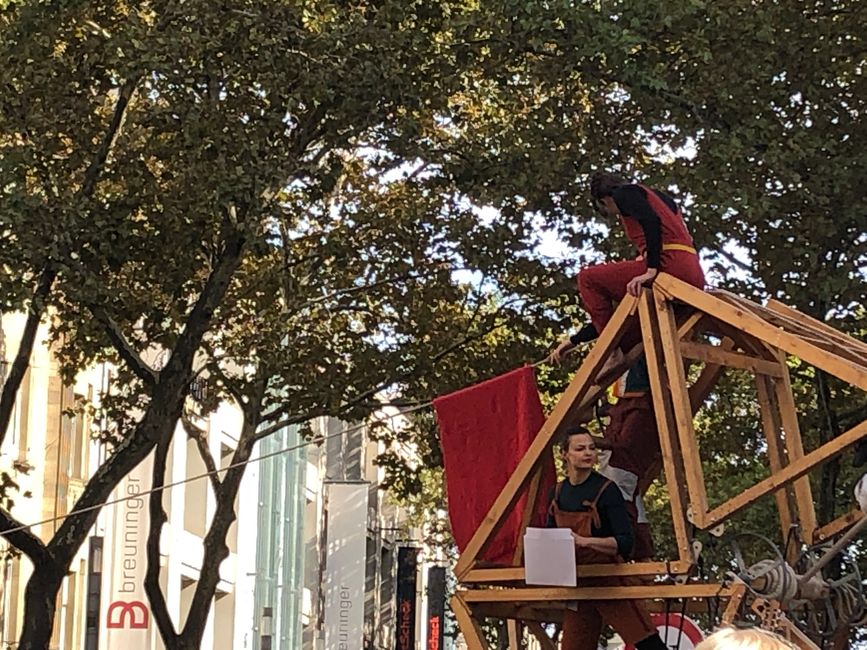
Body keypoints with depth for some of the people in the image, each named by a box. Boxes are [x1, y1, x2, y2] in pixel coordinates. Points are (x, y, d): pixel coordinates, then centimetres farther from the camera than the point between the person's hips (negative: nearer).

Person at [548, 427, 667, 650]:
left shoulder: (606, 490, -10)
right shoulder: (559, 493, 6)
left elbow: (624, 542, -18)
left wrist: (585, 541, -30)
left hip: (609, 581, -5)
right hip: (577, 585, 5)